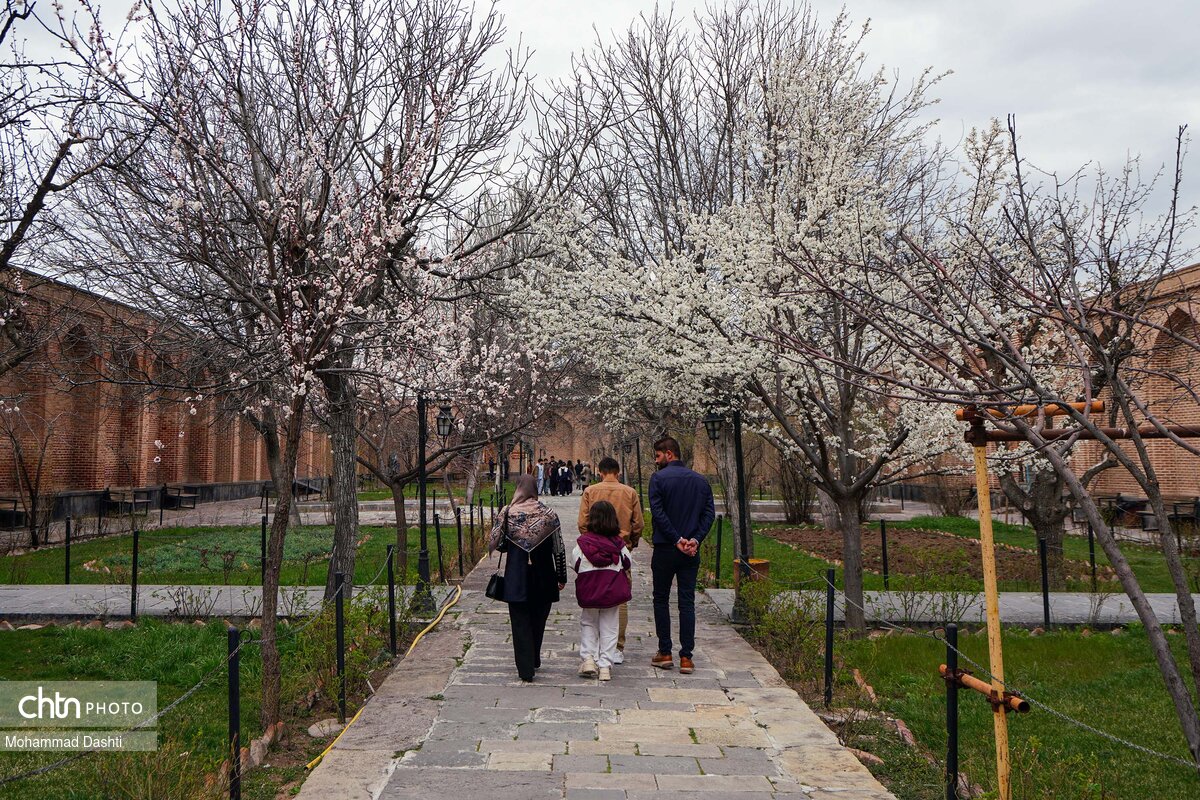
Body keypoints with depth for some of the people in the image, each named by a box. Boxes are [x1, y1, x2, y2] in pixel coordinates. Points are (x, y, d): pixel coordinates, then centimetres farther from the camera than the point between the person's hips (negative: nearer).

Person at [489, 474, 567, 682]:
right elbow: (559, 550, -1)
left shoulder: (507, 513, -6)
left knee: (520, 623, 6)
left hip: (516, 578, -1)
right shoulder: (549, 515, -4)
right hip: (543, 579, 2)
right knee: (538, 621, 18)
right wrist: (561, 577, 10)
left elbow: (496, 544, -4)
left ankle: (525, 669, 2)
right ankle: (534, 661, 33)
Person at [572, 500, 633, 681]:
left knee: (588, 624, 19)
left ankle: (588, 658, 7)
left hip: (588, 592, 0)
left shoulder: (583, 542, -11)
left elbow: (574, 564, -3)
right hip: (612, 591, 1)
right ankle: (605, 665, 9)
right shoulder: (618, 544, -8)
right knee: (609, 627, 11)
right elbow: (628, 564, 4)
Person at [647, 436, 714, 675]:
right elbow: (710, 513, 0)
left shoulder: (659, 478, -7)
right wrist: (695, 539, -8)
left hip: (665, 549, -3)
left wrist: (676, 539, -13)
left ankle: (665, 652, 12)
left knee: (661, 599, 10)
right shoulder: (700, 480, 7)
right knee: (687, 602, 6)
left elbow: (657, 512, -15)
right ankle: (686, 657, 4)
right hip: (691, 552, 3)